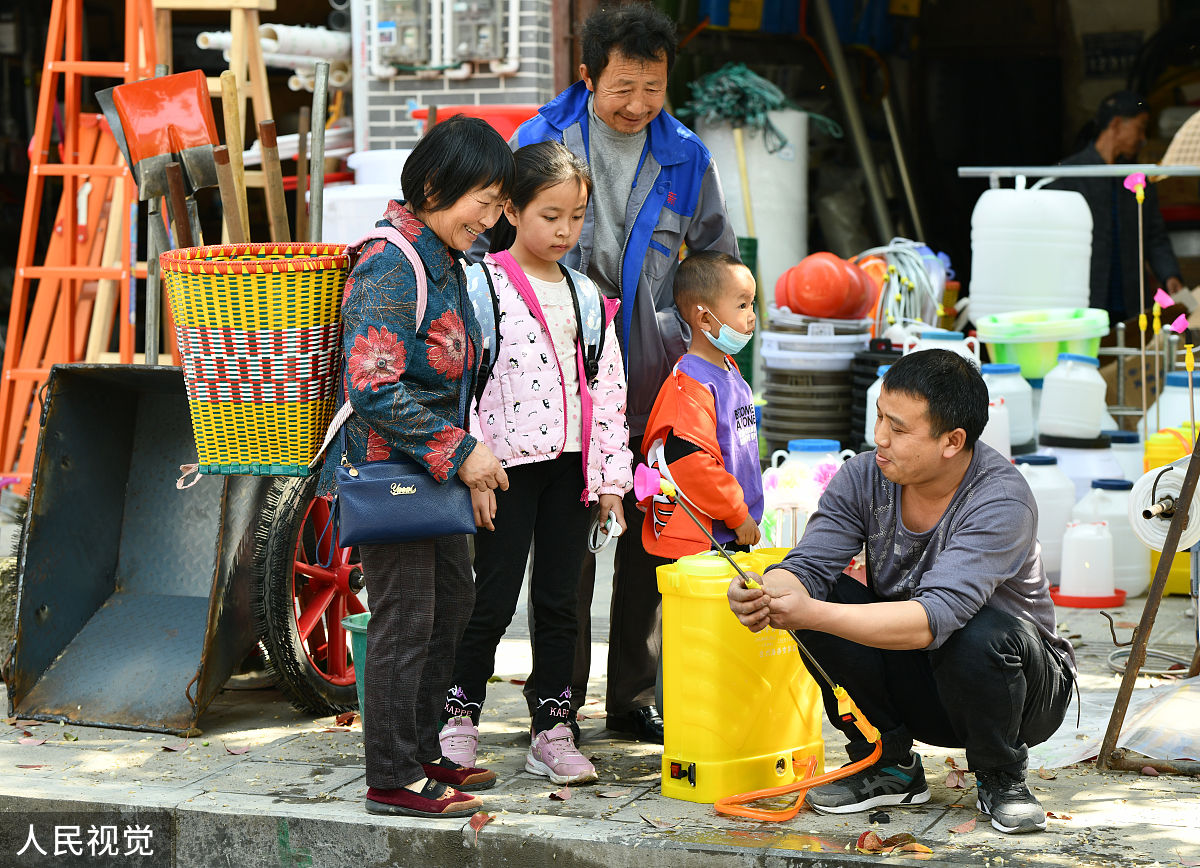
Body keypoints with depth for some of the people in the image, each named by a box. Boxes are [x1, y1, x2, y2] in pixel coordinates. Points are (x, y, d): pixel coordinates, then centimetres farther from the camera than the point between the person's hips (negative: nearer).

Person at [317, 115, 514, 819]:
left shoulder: (444, 260, 10)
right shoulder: (393, 266, -21)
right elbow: (373, 389, -26)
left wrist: (465, 455, 16)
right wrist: (459, 451, -22)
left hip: (432, 470, 10)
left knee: (453, 600, 17)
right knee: (406, 616, -5)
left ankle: (420, 752, 29)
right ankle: (392, 779, 3)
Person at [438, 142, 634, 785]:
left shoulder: (586, 295, 12)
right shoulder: (483, 285, -5)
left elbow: (608, 387, 13)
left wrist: (611, 475, 8)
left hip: (571, 466, 5)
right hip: (509, 464, -5)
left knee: (558, 601, 8)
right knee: (494, 600, -2)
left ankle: (553, 732, 14)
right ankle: (459, 715, 13)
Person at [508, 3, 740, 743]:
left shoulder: (686, 157, 6)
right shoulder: (539, 142, -1)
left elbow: (718, 260, 17)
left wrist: (688, 336, 6)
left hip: (654, 377, 2)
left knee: (652, 541, 5)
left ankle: (635, 696, 17)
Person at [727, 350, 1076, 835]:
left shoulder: (1002, 500, -29)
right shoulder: (864, 477, -11)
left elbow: (934, 619, -40)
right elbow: (807, 567, -17)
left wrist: (812, 614, -47)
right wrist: (766, 595, -41)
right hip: (913, 684, 5)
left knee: (981, 633, -38)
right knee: (821, 594, -18)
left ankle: (1000, 779, -7)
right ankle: (889, 765, -1)